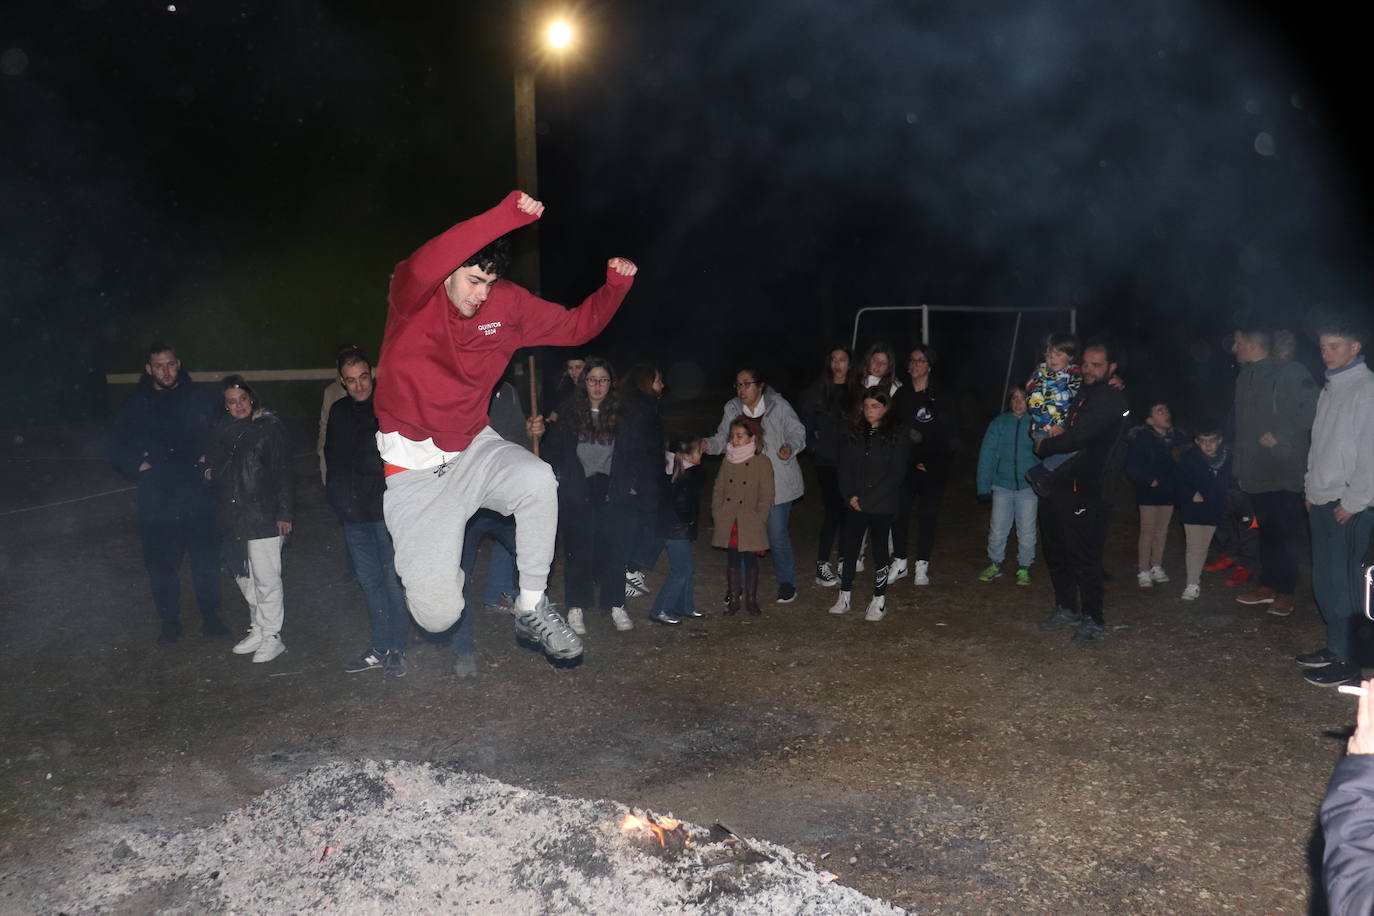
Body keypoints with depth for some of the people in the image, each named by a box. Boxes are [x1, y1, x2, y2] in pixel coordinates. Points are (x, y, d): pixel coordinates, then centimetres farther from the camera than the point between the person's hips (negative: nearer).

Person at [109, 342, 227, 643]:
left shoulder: (199, 398, 4)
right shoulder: (136, 405, 6)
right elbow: (118, 449, 13)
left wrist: (208, 460, -2)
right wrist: (141, 466, -1)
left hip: (198, 495, 0)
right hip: (157, 499, 1)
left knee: (206, 556, 5)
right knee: (161, 562, 5)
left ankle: (210, 616, 19)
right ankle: (169, 620, 19)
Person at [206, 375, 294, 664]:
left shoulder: (269, 427, -6)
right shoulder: (224, 432, 11)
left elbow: (283, 473, -9)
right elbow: (218, 472, 25)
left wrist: (284, 513, -13)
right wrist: (209, 473, 2)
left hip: (264, 518, -6)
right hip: (234, 518, 6)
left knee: (266, 579, -3)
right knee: (245, 578, 14)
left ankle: (272, 637, 7)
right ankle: (258, 631, 26)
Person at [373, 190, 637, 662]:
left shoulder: (507, 303, -2)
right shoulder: (413, 297, -15)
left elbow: (574, 326, 6)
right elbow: (424, 268, -39)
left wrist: (615, 286, -11)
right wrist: (506, 216, -44)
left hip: (475, 448, 4)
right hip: (415, 467, -3)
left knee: (537, 479, -34)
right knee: (436, 615, -12)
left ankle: (532, 609, -13)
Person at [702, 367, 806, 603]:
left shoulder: (779, 406, -8)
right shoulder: (732, 409, 2)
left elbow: (798, 433, -3)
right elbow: (723, 438, 4)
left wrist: (790, 448, -23)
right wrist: (708, 444, -16)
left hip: (777, 482, -4)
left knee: (777, 533, -1)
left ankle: (786, 582, 19)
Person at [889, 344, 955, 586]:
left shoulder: (941, 397, 0)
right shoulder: (900, 395, 7)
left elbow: (947, 435, -2)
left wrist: (929, 462, -8)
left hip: (933, 466, -2)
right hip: (905, 464, 2)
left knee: (927, 514, 1)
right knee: (899, 511, -1)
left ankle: (922, 566, 10)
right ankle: (900, 562, 12)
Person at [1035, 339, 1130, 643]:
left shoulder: (1112, 400, -10)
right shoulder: (1081, 393, 18)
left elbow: (1078, 437, -18)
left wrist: (1044, 446, -6)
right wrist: (1052, 430, 5)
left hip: (1080, 487, -9)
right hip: (1054, 484, 9)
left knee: (1083, 555, -4)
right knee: (1055, 551, 15)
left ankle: (1093, 620, 6)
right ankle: (1066, 609, 29)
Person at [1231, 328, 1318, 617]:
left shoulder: (1289, 372, -9)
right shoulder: (1245, 377, 14)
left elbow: (1311, 409, -14)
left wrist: (1281, 437, -15)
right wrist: (1238, 459, 13)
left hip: (1283, 471, -7)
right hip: (1255, 471, 7)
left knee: (1283, 532, -2)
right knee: (1266, 530, 13)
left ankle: (1285, 592, 6)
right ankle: (1268, 586, 21)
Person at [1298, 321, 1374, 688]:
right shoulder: (1330, 388, 16)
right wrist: (1310, 489, 14)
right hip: (1322, 501, 8)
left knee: (1342, 583, -6)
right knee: (1323, 580, 12)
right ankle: (1336, 647, 23)